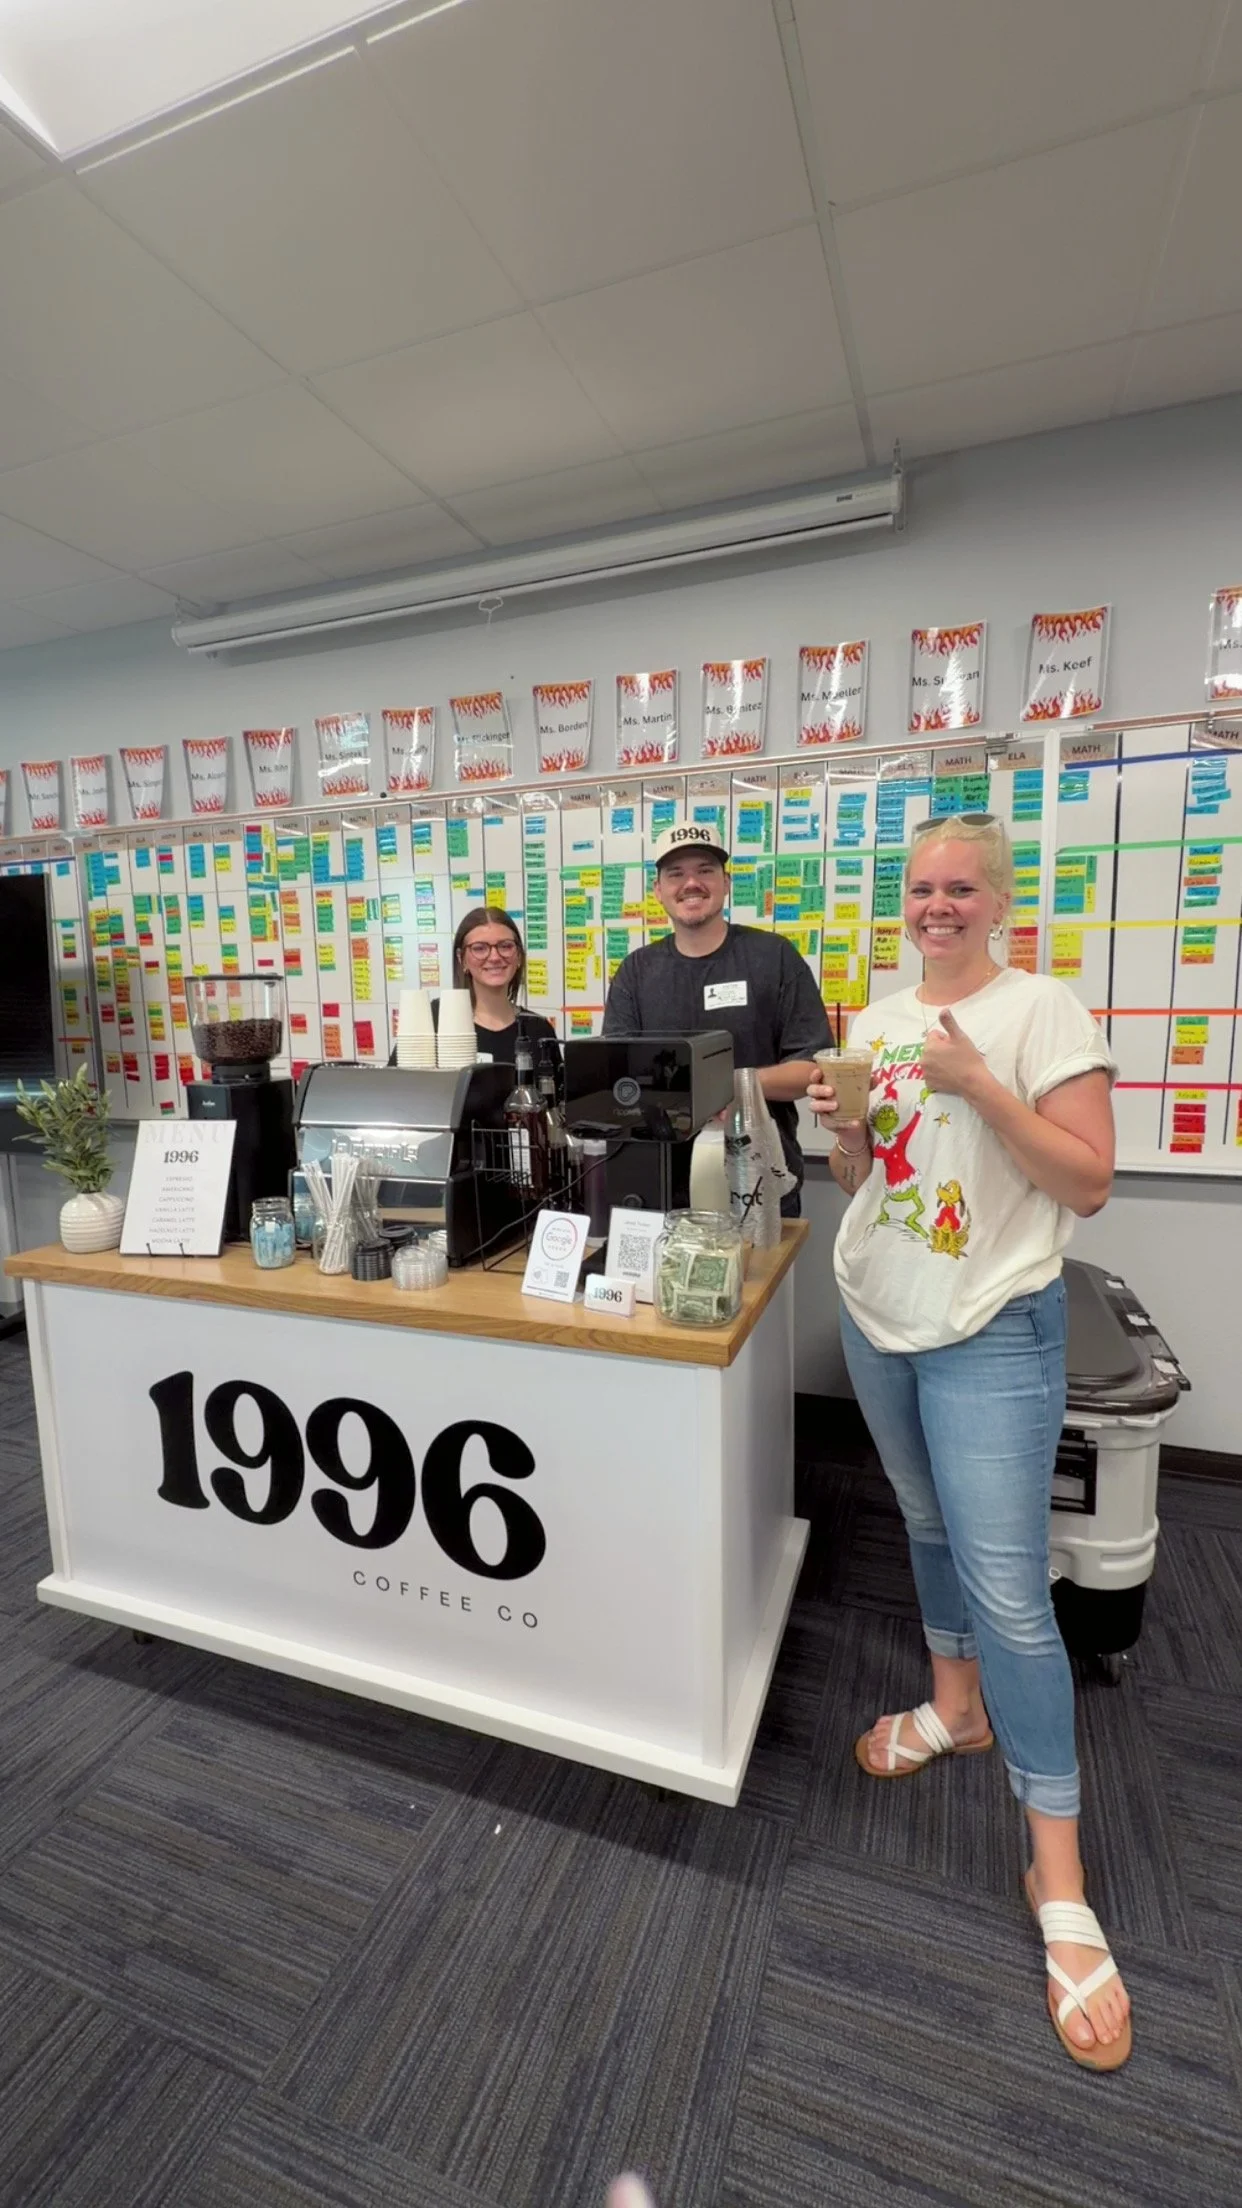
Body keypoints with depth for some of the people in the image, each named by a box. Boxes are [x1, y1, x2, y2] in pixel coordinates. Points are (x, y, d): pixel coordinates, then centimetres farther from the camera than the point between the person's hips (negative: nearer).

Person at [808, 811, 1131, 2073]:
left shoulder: (1044, 1012, -9)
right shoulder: (877, 1021, 8)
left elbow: (1089, 1183, -15)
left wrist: (977, 1083, -23)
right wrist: (842, 1127, -9)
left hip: (992, 1332, -6)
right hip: (877, 1318, 6)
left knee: (1008, 1589, -4)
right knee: (927, 1524, 21)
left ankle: (1060, 1884, 15)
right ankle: (954, 1707, 45)